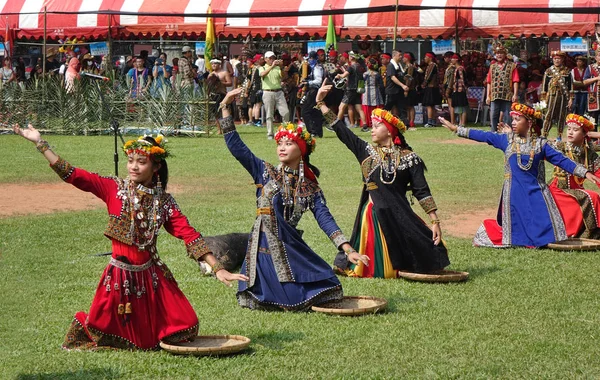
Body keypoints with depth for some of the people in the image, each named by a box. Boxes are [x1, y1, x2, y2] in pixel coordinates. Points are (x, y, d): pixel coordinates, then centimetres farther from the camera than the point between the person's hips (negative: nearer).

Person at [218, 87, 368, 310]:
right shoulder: (265, 173, 4)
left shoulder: (310, 187, 8)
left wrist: (348, 250, -9)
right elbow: (236, 146, -2)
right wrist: (225, 107, -9)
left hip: (291, 247, 2)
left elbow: (325, 220, 2)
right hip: (264, 248, -2)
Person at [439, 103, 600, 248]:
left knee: (542, 226, -7)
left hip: (535, 193, -1)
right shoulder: (507, 140, 3)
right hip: (514, 194, 1)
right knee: (518, 226, 5)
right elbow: (483, 136, 5)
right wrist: (456, 129, 3)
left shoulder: (540, 144, -1)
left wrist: (585, 173, -10)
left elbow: (561, 160, -2)